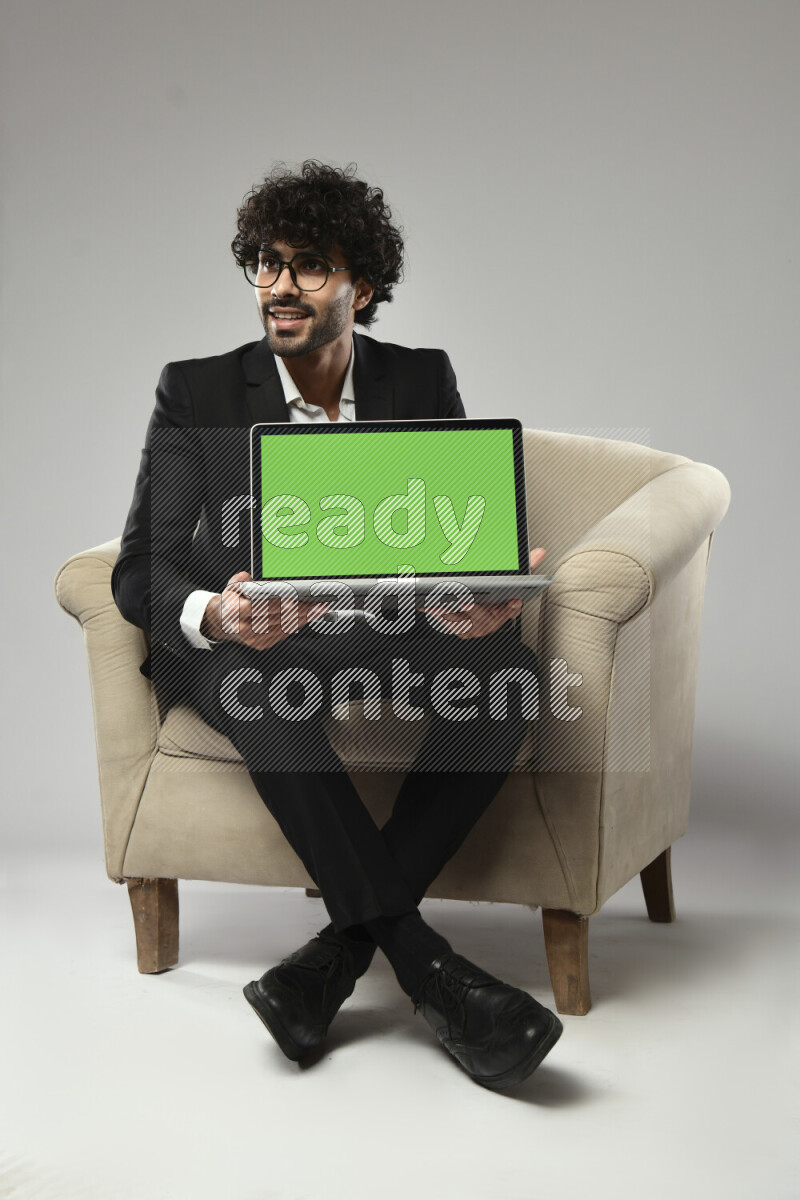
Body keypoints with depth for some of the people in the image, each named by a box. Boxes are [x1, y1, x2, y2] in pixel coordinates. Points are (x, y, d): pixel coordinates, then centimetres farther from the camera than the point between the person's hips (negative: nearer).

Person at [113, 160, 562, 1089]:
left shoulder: (424, 380, 6)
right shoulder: (197, 392, 0)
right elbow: (144, 568, -8)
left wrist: (477, 599, -28)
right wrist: (216, 615, -33)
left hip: (392, 637, 2)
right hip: (248, 642, -1)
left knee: (503, 662, -31)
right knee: (255, 678, -38)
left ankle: (346, 943, -26)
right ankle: (418, 958, -33)